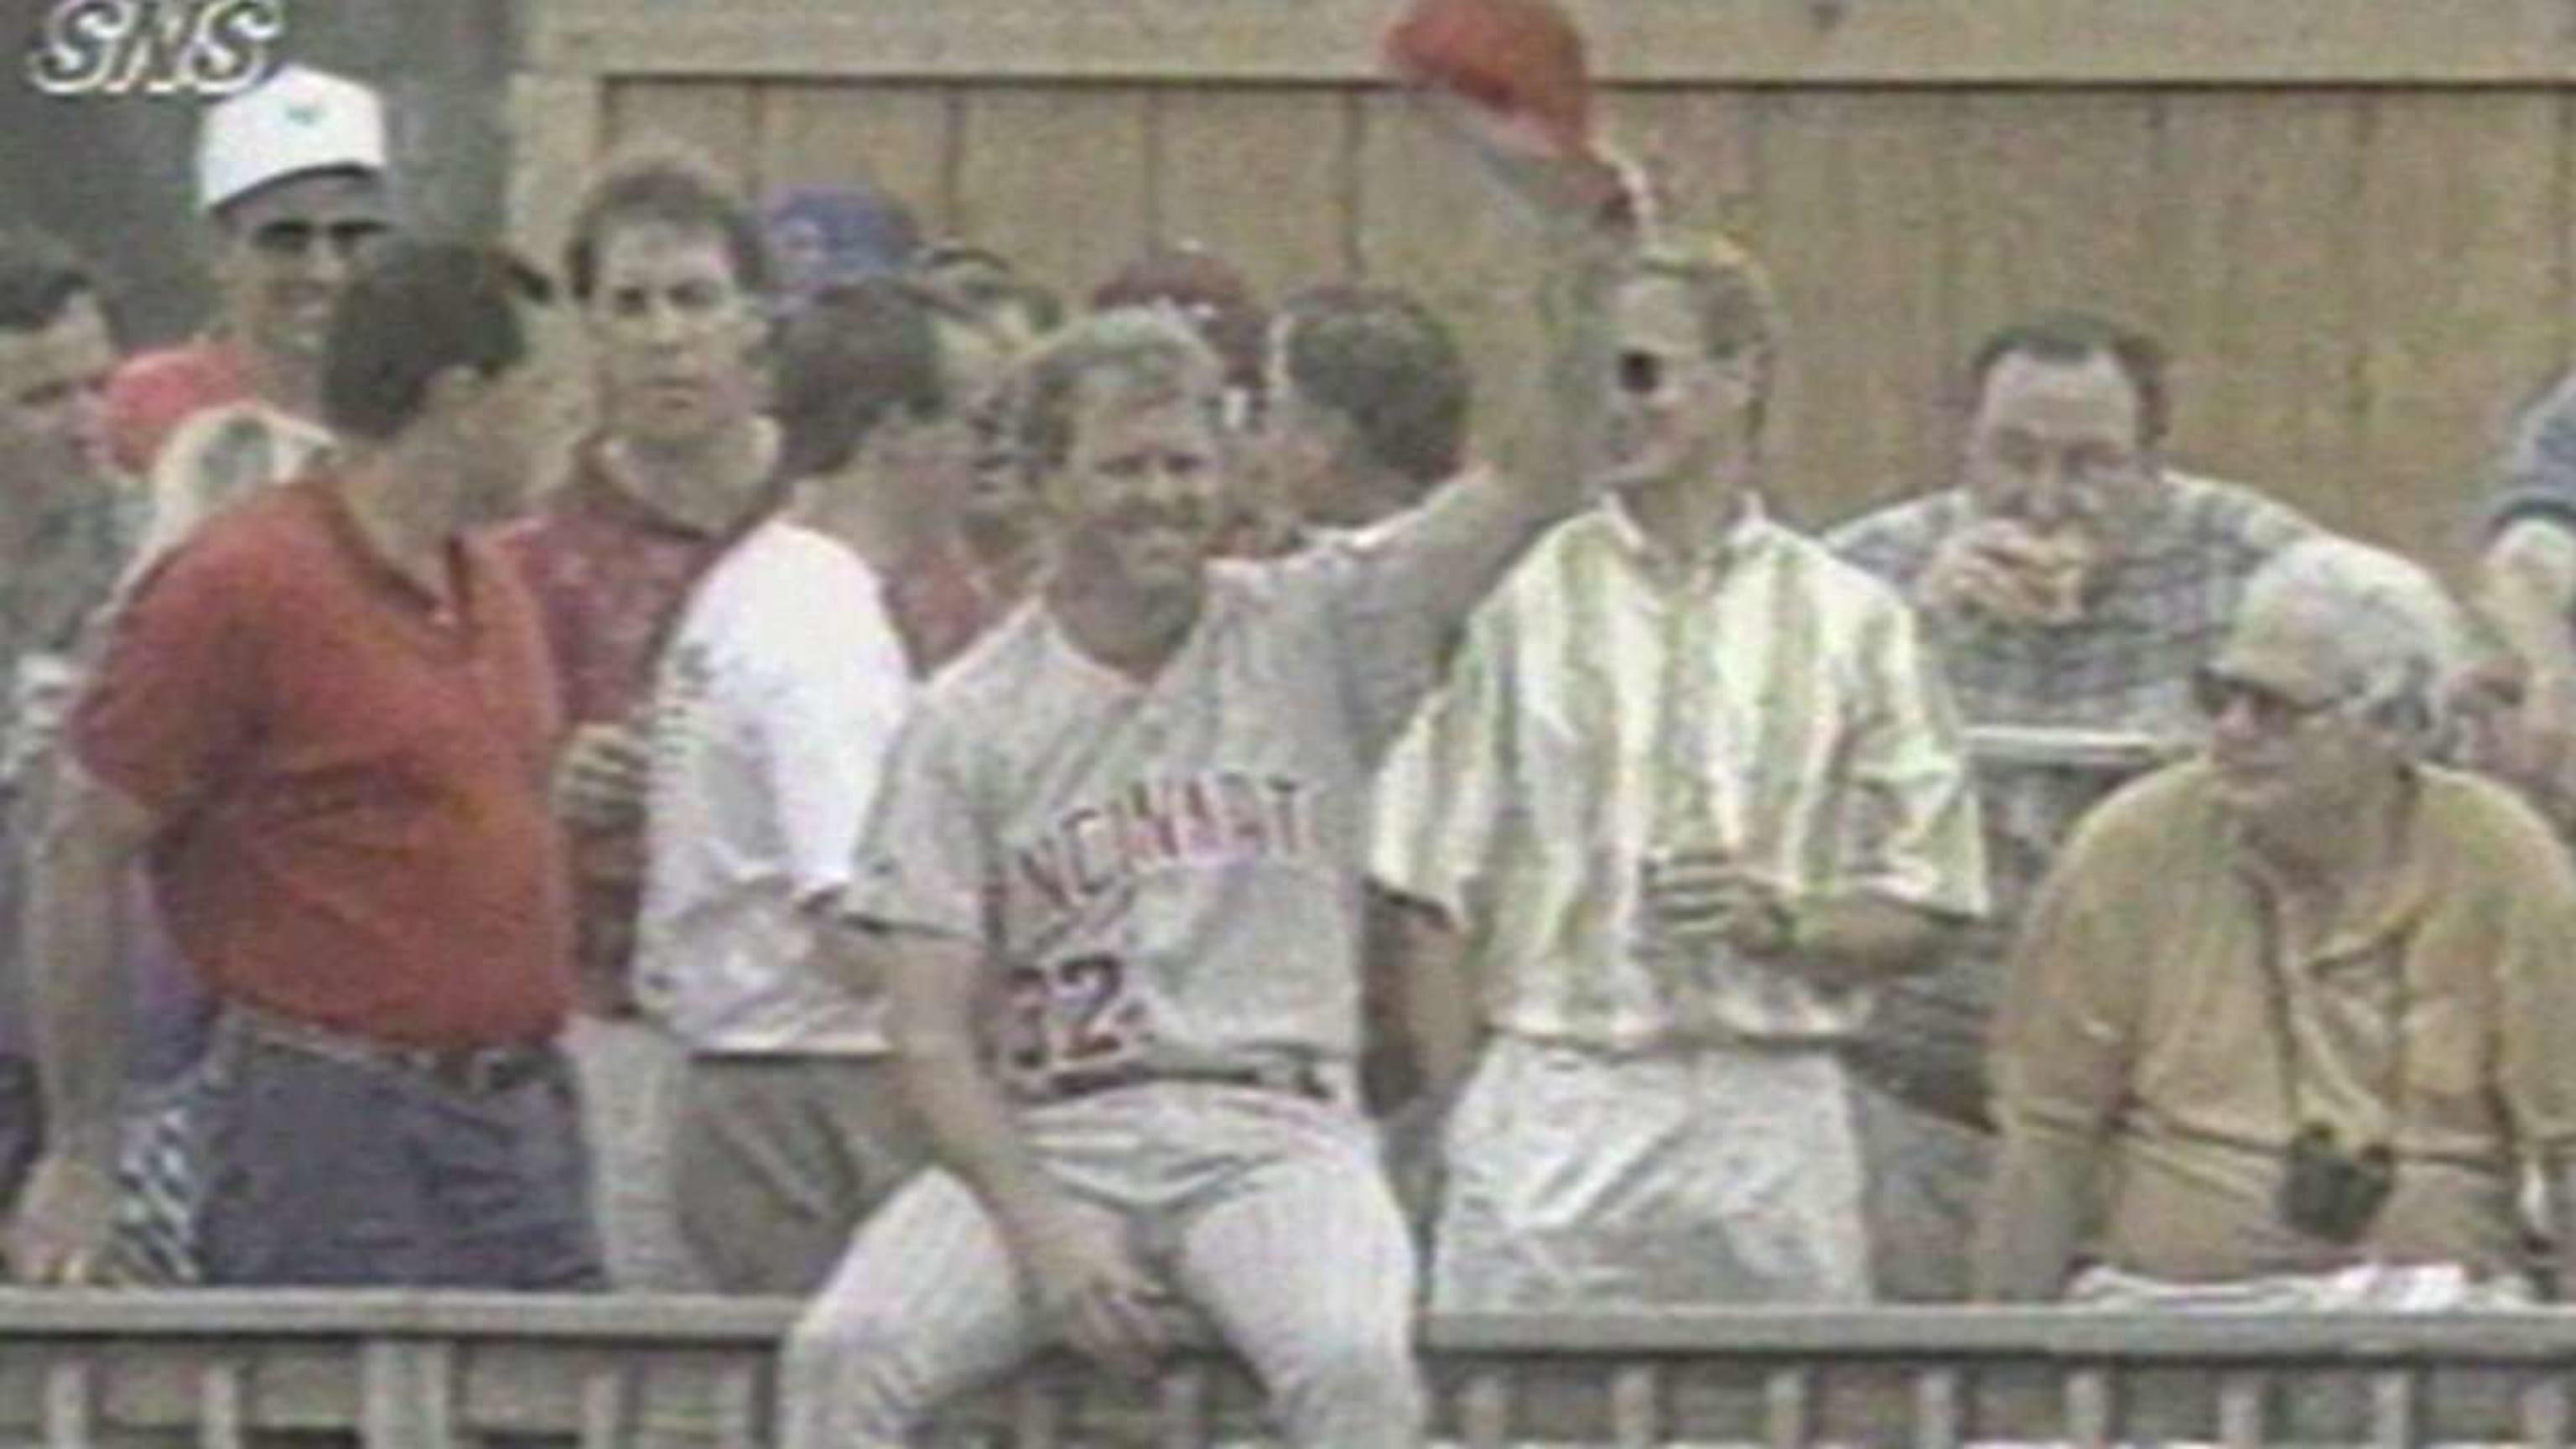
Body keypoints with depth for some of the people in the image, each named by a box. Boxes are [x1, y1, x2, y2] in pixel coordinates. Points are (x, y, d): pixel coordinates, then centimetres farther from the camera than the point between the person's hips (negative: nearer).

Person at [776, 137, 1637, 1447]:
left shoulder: (1311, 636, 9)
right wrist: (1044, 1231, -13)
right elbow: (932, 1035, 3)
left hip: (1272, 1131, -1)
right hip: (1042, 1140, 1)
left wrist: (1577, 298, -23)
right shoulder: (970, 722, 8)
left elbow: (1540, 491, -4)